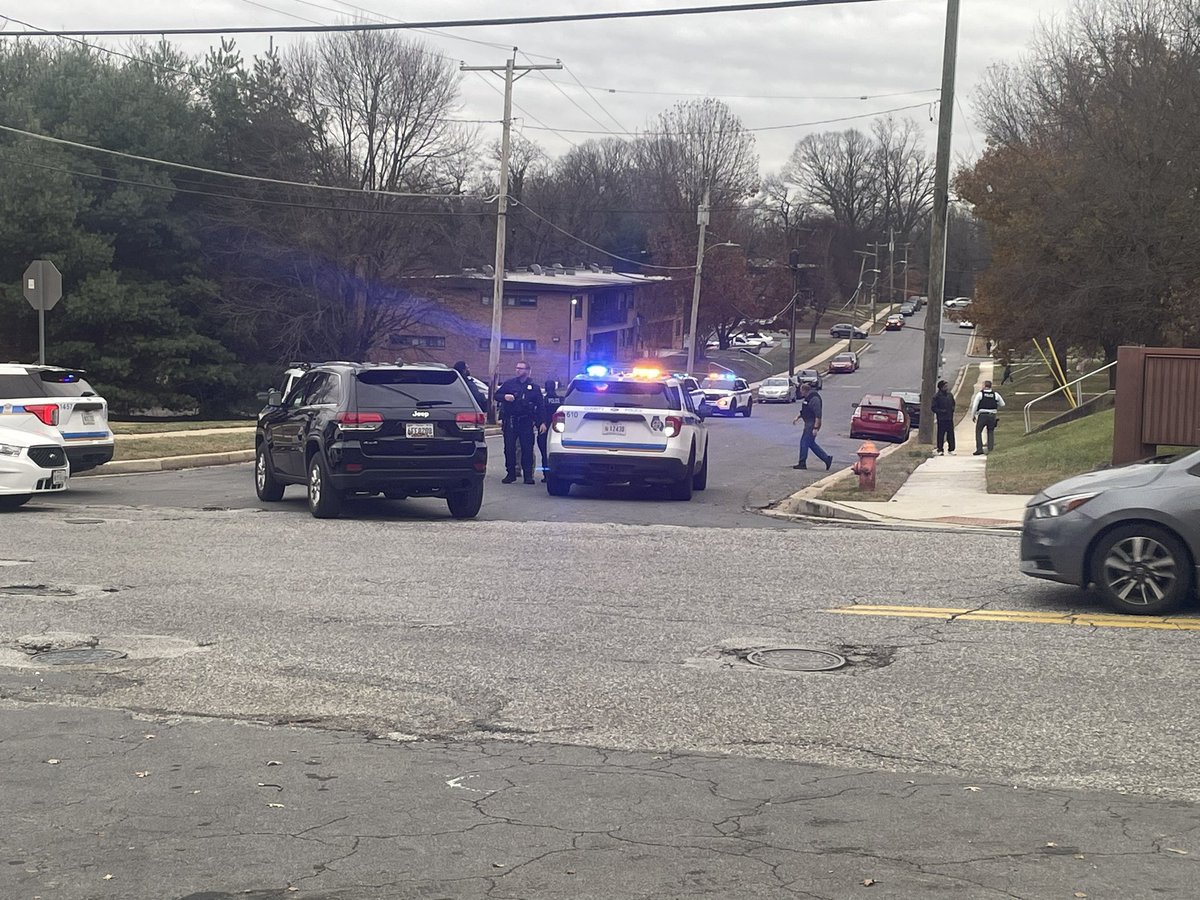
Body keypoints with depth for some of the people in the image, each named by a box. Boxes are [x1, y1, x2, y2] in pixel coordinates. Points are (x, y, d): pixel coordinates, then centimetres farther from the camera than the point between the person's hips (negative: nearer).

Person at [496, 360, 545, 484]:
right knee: (509, 448, 1)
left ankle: (528, 475, 1)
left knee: (527, 449, -3)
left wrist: (541, 422, 2)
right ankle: (510, 473, 10)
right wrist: (504, 397, -10)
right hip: (510, 421, 1)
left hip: (526, 422, -1)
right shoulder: (509, 383, 9)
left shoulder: (534, 387, 8)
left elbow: (540, 406, 10)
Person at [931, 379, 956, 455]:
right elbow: (933, 407, -6)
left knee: (951, 434, 5)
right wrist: (941, 411, -16)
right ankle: (940, 450, 4)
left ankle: (951, 449, 12)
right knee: (940, 435, -2)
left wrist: (952, 410, 6)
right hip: (941, 418, -5)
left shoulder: (950, 395, 11)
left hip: (949, 418, 5)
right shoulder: (937, 396, -7)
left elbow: (953, 404, 25)